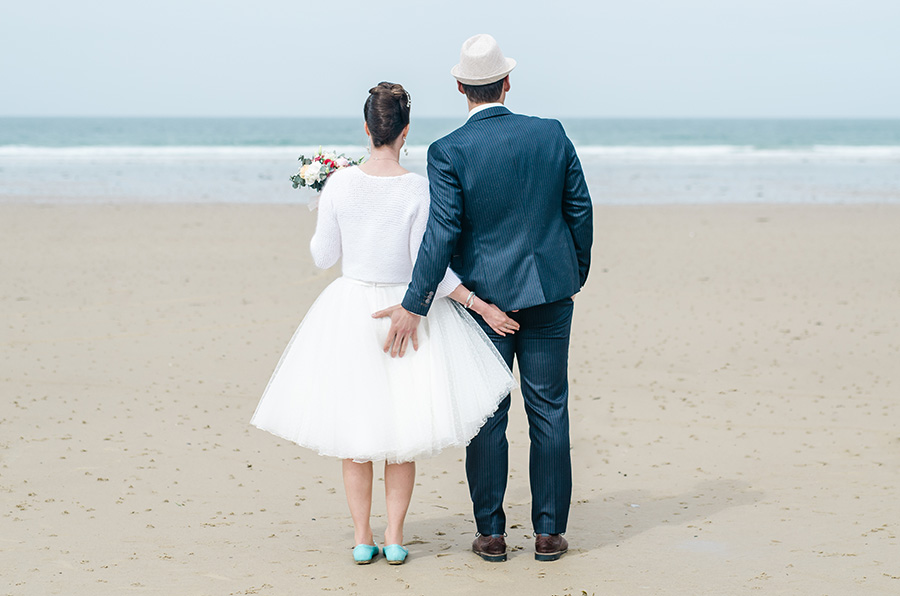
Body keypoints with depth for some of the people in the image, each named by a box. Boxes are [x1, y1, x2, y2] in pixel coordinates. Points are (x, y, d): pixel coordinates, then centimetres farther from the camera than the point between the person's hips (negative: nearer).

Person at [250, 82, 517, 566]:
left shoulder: (339, 184, -9)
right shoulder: (419, 190, -14)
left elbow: (323, 256, 0)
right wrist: (480, 305, -6)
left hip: (350, 306, 1)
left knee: (354, 430, 13)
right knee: (401, 424, 13)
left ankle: (362, 539, 14)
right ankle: (394, 537, 13)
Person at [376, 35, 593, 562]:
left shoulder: (448, 152, -12)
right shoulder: (552, 134, -2)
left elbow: (442, 233, -18)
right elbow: (580, 210, 4)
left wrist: (415, 306, -15)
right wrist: (577, 277, 17)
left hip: (484, 298, -2)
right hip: (549, 293, 2)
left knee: (487, 416, 7)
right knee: (549, 412, 8)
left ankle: (491, 533, 12)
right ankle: (549, 533, 12)